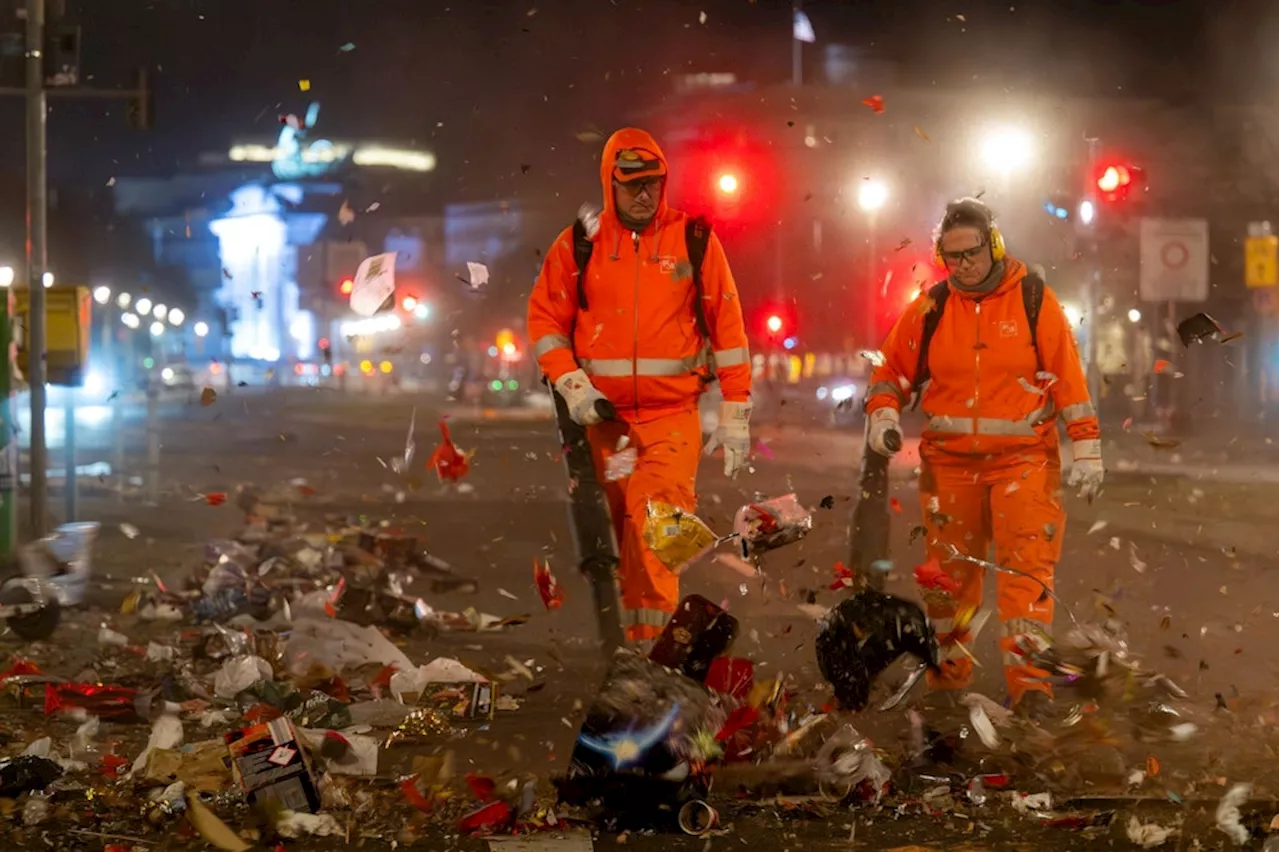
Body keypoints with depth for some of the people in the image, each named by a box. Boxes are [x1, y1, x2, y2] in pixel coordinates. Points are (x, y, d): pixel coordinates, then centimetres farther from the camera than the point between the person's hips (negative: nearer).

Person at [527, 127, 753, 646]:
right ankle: (635, 643, 15)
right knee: (622, 536, 6)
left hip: (672, 416, -2)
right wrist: (571, 384, -6)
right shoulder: (579, 243, 5)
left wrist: (735, 414, 2)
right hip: (604, 414, 2)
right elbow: (544, 318, 9)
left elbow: (727, 327, 4)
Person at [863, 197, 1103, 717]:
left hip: (1023, 458, -3)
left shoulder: (1034, 301, -2)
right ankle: (948, 674, 22)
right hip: (950, 461, 3)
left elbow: (1069, 378, -1)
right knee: (950, 569, 9)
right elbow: (893, 368, 13)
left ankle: (1028, 679, -14)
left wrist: (1086, 450, -3)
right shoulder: (930, 308, 5)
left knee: (1027, 566, -12)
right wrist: (882, 413, -6)